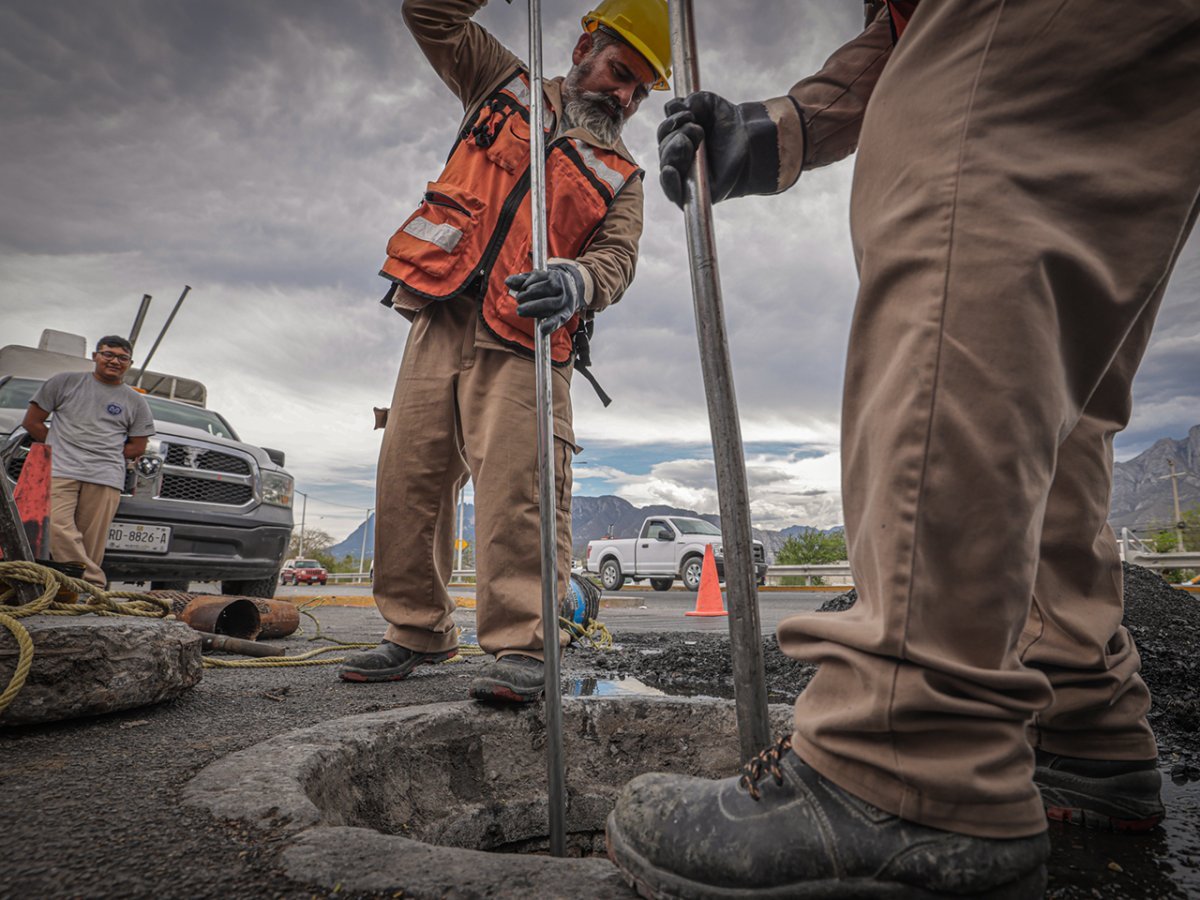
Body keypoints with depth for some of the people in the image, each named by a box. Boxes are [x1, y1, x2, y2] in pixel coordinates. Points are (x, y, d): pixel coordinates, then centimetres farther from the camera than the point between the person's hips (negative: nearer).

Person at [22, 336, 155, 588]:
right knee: (58, 526, -23)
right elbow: (31, 422, 16)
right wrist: (63, 447, 10)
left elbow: (138, 447, 17)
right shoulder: (65, 382, 15)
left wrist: (102, 454, 8)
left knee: (92, 544, -9)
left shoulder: (135, 402, 17)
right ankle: (94, 584, -27)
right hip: (60, 470, 0)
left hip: (106, 478, 1)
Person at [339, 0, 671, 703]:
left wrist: (576, 280, -25)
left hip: (520, 343, -2)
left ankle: (521, 646, -11)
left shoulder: (622, 177, 15)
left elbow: (617, 257, -2)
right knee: (409, 481, 2)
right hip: (440, 321, 3)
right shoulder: (506, 86, 22)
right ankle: (419, 630, 15)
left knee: (518, 487, -17)